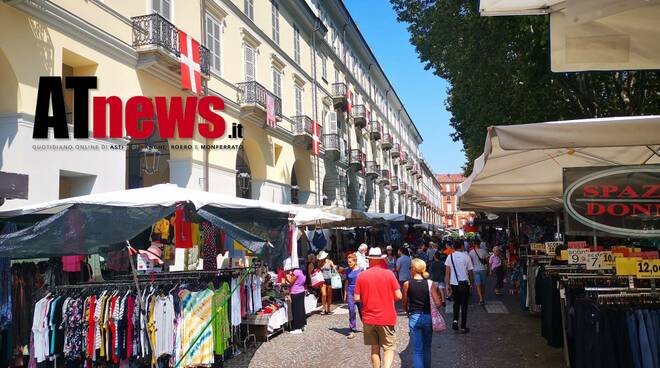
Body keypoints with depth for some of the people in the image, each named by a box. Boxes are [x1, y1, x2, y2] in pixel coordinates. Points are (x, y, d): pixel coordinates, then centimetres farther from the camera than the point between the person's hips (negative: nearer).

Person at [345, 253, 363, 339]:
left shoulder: (360, 270, -3)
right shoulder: (348, 271, 4)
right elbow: (347, 283, 11)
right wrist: (345, 294, 10)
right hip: (350, 292, 2)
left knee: (361, 311, 6)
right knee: (351, 311, -1)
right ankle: (353, 330, 5)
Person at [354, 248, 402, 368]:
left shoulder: (362, 275, -5)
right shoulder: (389, 274, -8)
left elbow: (357, 298, -4)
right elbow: (398, 296, -8)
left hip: (369, 318, 2)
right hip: (387, 318, -2)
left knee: (375, 348, 16)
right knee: (389, 348, 6)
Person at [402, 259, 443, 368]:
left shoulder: (407, 284, -7)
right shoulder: (430, 283, -6)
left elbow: (405, 304, 1)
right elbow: (438, 304, -9)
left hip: (414, 318, -1)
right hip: (428, 317, 2)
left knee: (417, 349, 6)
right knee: (427, 348, 20)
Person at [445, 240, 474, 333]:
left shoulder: (450, 256, -1)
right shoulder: (466, 257, -6)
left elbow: (447, 272, -3)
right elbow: (470, 272, -1)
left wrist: (447, 285, 2)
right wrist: (471, 281, 14)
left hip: (453, 284, 2)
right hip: (464, 284, -2)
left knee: (456, 303, 22)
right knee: (464, 305, 9)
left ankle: (455, 320, 3)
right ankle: (463, 327, 13)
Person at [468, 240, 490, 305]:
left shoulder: (471, 252, -6)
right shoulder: (483, 251, -4)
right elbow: (487, 261, 1)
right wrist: (488, 270, 11)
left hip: (476, 270, -1)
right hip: (483, 269, 1)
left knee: (478, 285, 0)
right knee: (483, 285, 13)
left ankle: (481, 298, -15)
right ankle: (483, 298, 21)